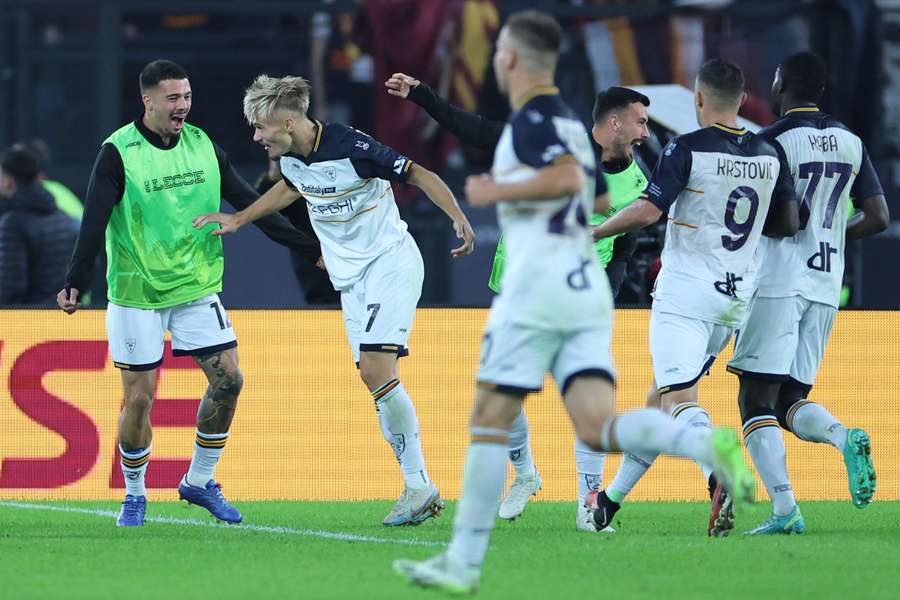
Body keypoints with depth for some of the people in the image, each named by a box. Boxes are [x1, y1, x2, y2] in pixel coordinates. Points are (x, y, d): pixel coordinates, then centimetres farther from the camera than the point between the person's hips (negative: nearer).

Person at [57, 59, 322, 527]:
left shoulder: (202, 146, 2)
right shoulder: (118, 153, -12)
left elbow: (249, 204, 7)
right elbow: (94, 223, -18)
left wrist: (309, 247, 5)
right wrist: (76, 283, -30)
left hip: (197, 286, 4)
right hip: (137, 292, -4)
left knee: (228, 379, -4)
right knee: (139, 396, -3)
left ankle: (199, 482, 12)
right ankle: (134, 495, 16)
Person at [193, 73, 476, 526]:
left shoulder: (350, 147, -22)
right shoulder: (290, 159, 1)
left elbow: (419, 175, -14)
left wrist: (458, 218, -25)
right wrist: (239, 219, 25)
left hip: (391, 263, -8)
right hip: (350, 276, 8)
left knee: (375, 370, -21)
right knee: (373, 378, 2)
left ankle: (419, 485, -13)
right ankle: (419, 491, 6)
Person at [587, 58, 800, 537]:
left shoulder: (687, 149, -11)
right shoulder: (769, 155, 7)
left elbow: (648, 211, -18)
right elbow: (789, 223, 11)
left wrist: (590, 234, -5)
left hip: (685, 293, -7)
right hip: (735, 298, 7)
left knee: (680, 399, -14)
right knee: (664, 394, 17)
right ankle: (611, 499, 26)